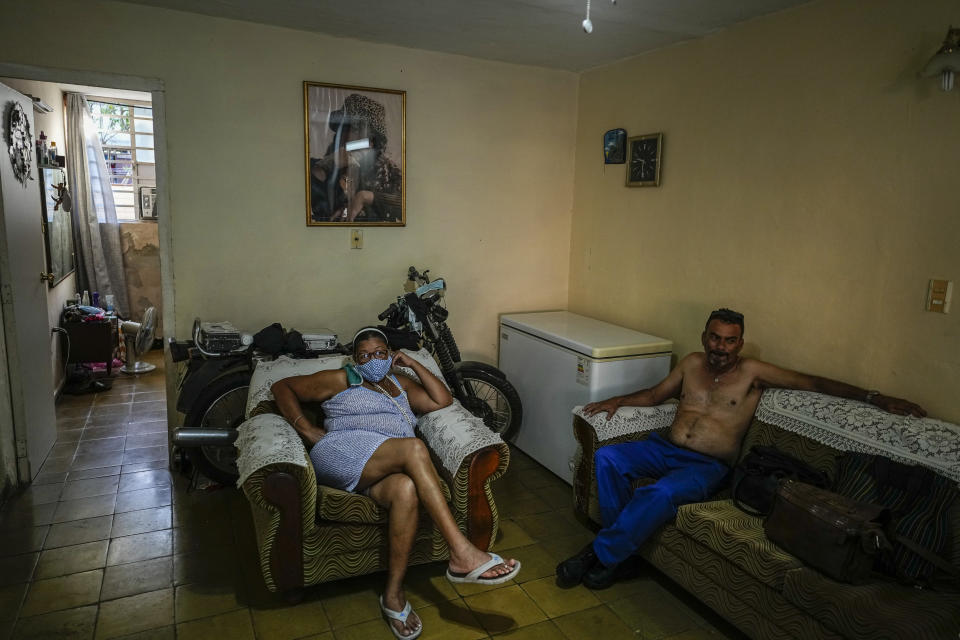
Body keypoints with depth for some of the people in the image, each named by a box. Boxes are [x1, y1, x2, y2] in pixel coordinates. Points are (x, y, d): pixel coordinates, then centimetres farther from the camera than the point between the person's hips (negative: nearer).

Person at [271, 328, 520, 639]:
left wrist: (413, 363, 16)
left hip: (383, 471, 4)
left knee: (407, 489, -37)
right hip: (342, 455, -4)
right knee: (414, 447, -33)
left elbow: (442, 400, 17)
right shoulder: (341, 379, 19)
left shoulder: (399, 384, 29)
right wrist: (306, 429, 0)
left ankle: (393, 594, -27)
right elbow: (282, 387, 15)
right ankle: (462, 552, -41)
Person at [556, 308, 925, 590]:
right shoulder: (692, 364, 14)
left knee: (662, 493, -36)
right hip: (665, 448, 5)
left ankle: (601, 554, -20)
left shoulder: (751, 372, 2)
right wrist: (618, 400, 10)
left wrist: (875, 398, -4)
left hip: (707, 465, -5)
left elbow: (814, 383, 1)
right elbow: (655, 394, 25)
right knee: (607, 458, -22)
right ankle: (620, 543, -11)